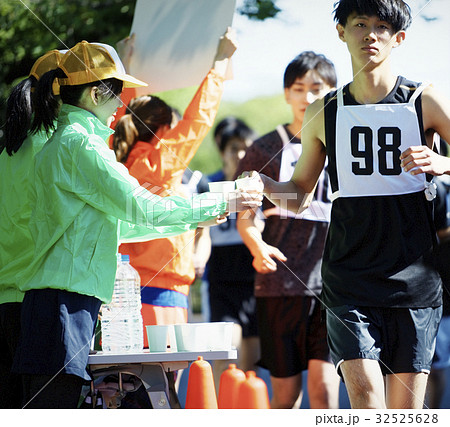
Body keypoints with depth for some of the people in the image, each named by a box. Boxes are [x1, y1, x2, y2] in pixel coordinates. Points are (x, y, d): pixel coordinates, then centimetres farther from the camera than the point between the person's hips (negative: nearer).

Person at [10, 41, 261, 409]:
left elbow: (114, 222, 27)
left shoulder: (59, 143, 22)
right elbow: (141, 207, -11)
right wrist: (219, 205, 0)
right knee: (53, 404, -14)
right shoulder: (80, 144, -9)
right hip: (68, 297, -10)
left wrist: (189, 221, 29)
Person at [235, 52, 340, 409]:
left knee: (323, 386, -13)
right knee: (285, 396, 5)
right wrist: (259, 247, -13)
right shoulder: (267, 148, 8)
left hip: (333, 282, -1)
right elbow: (246, 217, 7)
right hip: (281, 283, 1)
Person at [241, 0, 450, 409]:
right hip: (349, 279, 1)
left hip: (414, 279, -1)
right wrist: (261, 184, -3)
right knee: (364, 392, -14)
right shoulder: (324, 113, 10)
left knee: (406, 405, -1)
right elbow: (299, 196, 17)